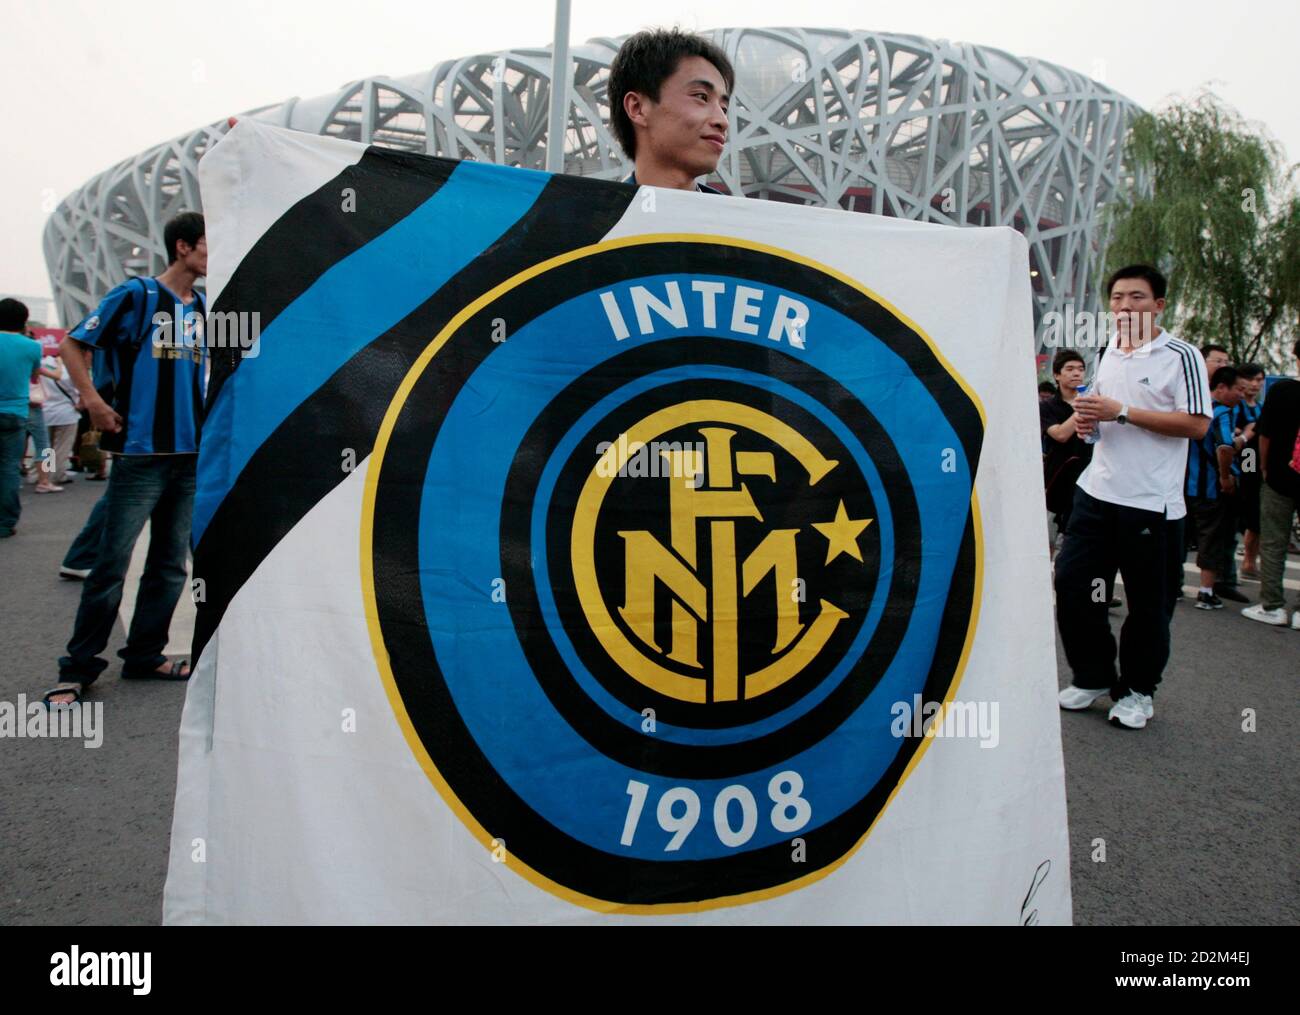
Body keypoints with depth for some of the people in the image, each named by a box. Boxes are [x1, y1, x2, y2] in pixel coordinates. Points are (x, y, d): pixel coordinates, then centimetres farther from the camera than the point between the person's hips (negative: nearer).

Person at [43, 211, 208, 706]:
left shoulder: (204, 308, 11)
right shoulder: (136, 295, -5)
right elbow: (74, 344, -1)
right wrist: (94, 401, -11)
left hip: (190, 455, 6)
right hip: (140, 454, -6)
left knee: (170, 565, 10)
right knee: (112, 564, -4)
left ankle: (144, 655, 22)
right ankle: (78, 668, 7)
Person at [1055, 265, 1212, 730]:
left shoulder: (1181, 356, -7)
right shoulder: (1109, 353, 14)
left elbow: (1196, 424, -16)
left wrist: (1121, 412, -19)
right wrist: (1087, 418, 5)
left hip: (1152, 501, -6)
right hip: (1097, 493, 6)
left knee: (1148, 603, 4)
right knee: (1071, 583, 5)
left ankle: (1137, 691, 21)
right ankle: (1093, 676, 22)